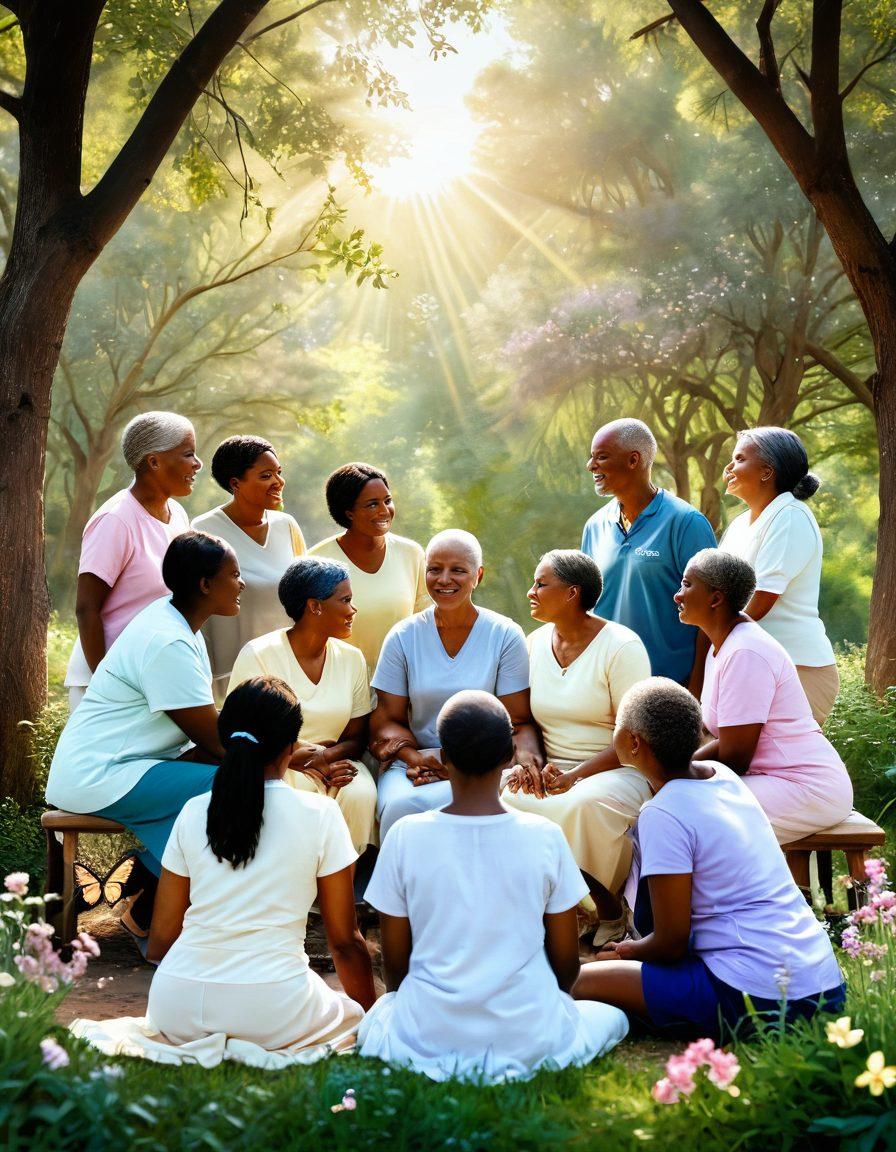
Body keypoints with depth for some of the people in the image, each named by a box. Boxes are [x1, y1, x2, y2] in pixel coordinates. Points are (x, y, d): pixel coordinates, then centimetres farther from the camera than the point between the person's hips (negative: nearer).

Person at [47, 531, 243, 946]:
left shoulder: (175, 621, 9)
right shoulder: (167, 644, -23)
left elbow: (208, 722, 7)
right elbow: (211, 736, -19)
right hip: (97, 779, -11)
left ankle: (146, 887, 9)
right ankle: (148, 916, -7)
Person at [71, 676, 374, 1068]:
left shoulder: (193, 812, 3)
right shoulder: (319, 814, -5)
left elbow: (160, 941, 7)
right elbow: (345, 941, 0)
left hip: (178, 1006, 4)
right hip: (272, 1011, -4)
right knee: (353, 1015, 25)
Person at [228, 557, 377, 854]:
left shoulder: (351, 659, 7)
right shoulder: (258, 655, -6)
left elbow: (356, 739, 10)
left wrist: (325, 756, -14)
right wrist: (299, 757, -17)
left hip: (332, 762, 4)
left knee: (360, 794, -29)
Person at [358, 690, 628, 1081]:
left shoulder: (405, 836, -8)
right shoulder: (544, 836, -8)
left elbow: (394, 962, 1)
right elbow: (567, 963, 1)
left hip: (428, 1038, 2)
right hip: (529, 1040, -1)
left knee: (377, 1017, 35)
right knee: (611, 1017, 28)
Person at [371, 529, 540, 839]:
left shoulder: (505, 635, 2)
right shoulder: (403, 637, 7)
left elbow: (517, 722, 2)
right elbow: (386, 718, 8)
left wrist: (526, 757, -21)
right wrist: (411, 755, -13)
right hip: (415, 763, 2)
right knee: (399, 808, -33)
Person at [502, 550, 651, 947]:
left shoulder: (621, 647, -10)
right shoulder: (536, 643, 9)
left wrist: (574, 775, -24)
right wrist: (525, 763, -10)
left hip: (617, 769, -5)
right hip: (551, 768, 5)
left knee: (586, 804, -40)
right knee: (497, 794, -27)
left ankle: (611, 910, -11)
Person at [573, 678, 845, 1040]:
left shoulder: (663, 815, -15)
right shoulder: (722, 775, 8)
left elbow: (670, 945, -12)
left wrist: (625, 951, 9)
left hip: (760, 1001, -9)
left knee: (579, 983, -10)